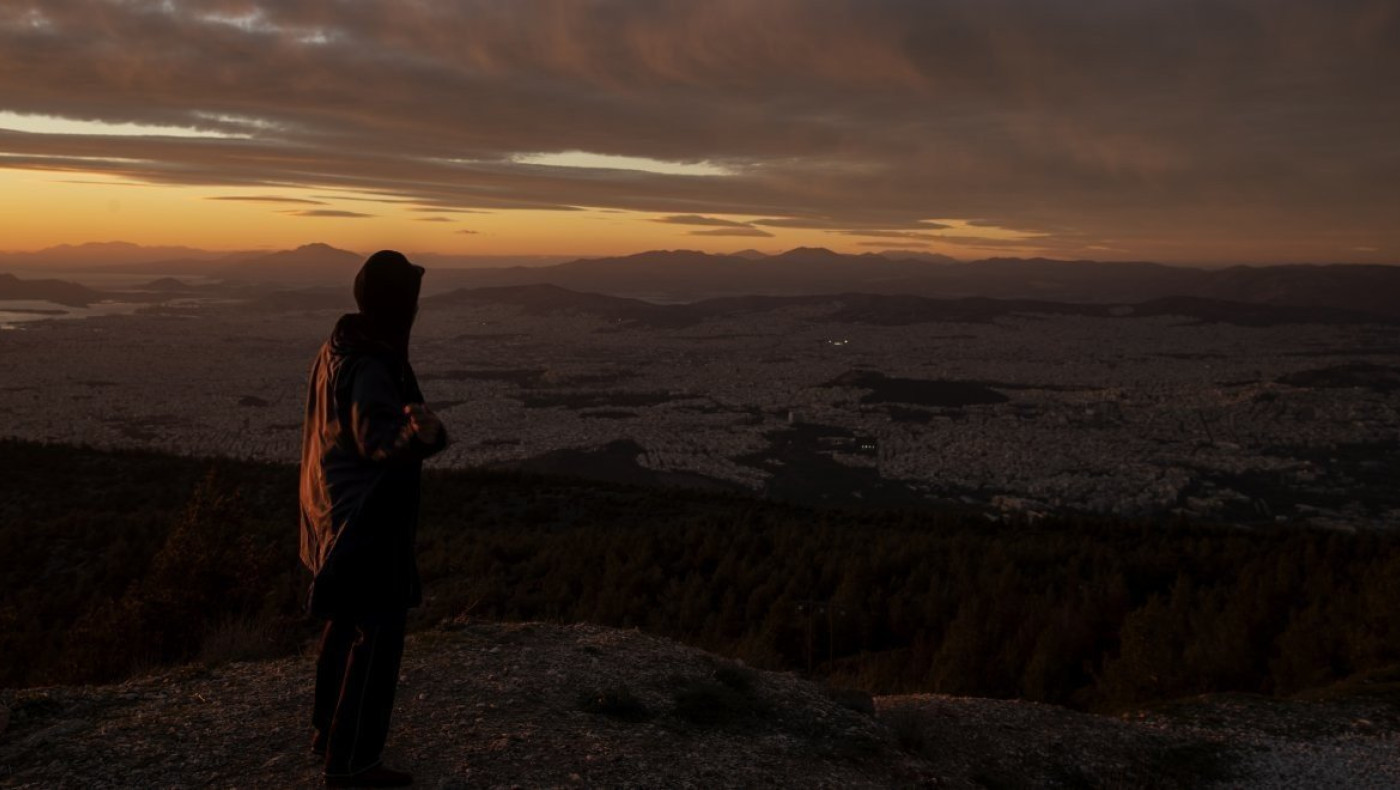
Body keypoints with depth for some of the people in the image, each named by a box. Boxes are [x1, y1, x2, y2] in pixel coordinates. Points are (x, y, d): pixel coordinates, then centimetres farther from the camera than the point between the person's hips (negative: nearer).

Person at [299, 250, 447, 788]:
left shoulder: (338, 349, 5)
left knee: (347, 623, 23)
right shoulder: (372, 367, -25)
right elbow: (375, 437, -37)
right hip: (369, 519, -10)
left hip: (336, 511, 10)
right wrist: (419, 433, -56)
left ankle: (328, 731, 37)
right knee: (376, 637, -1)